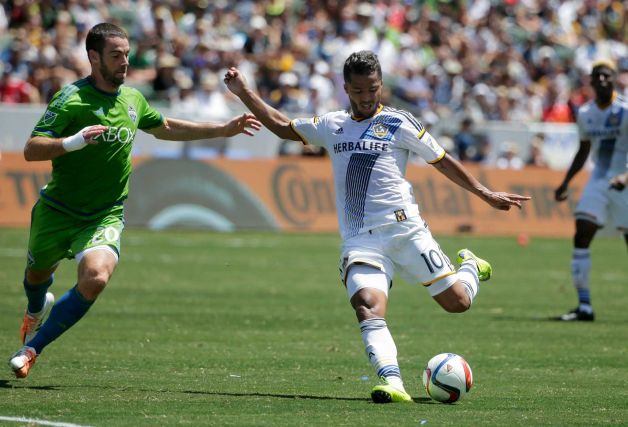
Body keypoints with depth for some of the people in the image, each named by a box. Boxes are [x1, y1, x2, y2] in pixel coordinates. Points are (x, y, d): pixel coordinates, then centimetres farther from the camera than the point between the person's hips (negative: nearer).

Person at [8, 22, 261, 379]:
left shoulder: (133, 99, 3)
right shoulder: (72, 99, -16)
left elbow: (166, 129, 24)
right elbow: (31, 150, -22)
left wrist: (225, 129, 22)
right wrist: (73, 142, -40)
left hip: (106, 216, 2)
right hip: (58, 211, -2)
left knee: (96, 278, -26)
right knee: (38, 274, 20)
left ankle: (32, 347, -12)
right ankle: (37, 309, 61)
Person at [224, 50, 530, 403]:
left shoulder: (398, 123, 6)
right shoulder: (332, 126, 17)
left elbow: (442, 161, 11)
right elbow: (282, 126, 29)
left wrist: (485, 194, 9)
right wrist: (244, 92, 23)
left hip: (404, 229, -2)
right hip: (359, 240, 2)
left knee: (457, 302, 0)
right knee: (368, 307, -26)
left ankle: (470, 266, 35)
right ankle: (393, 383, -39)